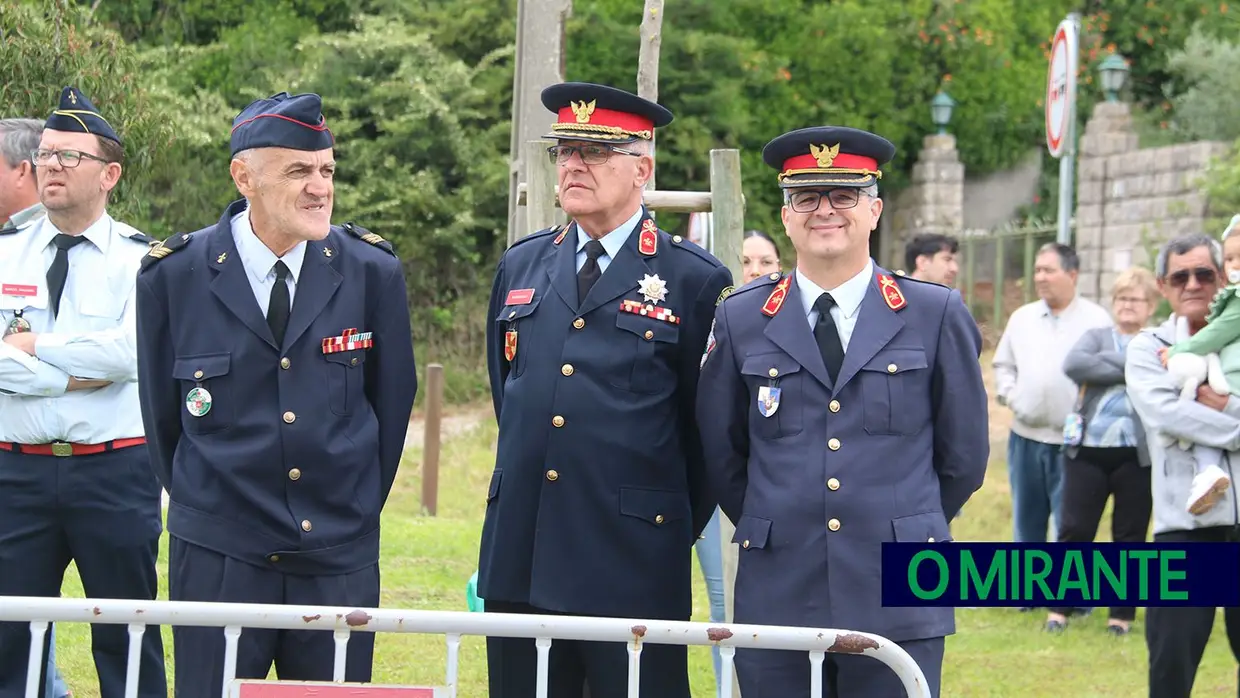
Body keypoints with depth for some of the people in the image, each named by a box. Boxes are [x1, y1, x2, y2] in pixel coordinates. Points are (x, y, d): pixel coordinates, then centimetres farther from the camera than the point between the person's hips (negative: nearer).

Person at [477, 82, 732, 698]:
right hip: (519, 558, 5)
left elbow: (707, 425, 3)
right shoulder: (519, 267, 13)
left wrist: (673, 526, 6)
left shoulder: (695, 281, -2)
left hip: (632, 561, -5)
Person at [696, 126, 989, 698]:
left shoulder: (937, 317, 4)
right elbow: (720, 455, 15)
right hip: (777, 599, 1)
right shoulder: (740, 320, 7)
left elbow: (965, 457, 10)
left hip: (898, 603, -1)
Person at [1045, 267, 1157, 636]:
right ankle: (1060, 606, 13)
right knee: (1075, 529, 3)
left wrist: (1107, 364, -17)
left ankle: (1122, 612, 15)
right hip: (1088, 449, 1)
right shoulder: (1096, 337, 9)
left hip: (1136, 455, -1)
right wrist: (1128, 366, -15)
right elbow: (1073, 364, -12)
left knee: (1130, 535, 5)